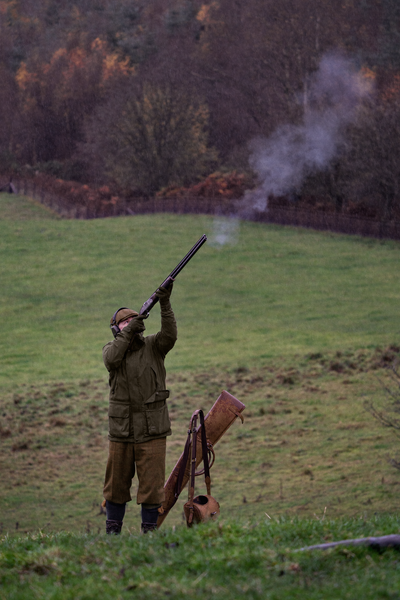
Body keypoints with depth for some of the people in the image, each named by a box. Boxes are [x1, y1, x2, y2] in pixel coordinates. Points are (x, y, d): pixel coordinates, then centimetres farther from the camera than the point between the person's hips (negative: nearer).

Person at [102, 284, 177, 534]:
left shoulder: (153, 346, 2)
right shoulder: (112, 348, 6)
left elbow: (170, 335, -18)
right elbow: (112, 359, -17)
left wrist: (165, 303, -29)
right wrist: (128, 332, -21)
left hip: (152, 431, -1)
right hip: (121, 431, 1)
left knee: (152, 486, -2)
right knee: (116, 485, 10)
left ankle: (149, 533, 7)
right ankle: (111, 534, 23)